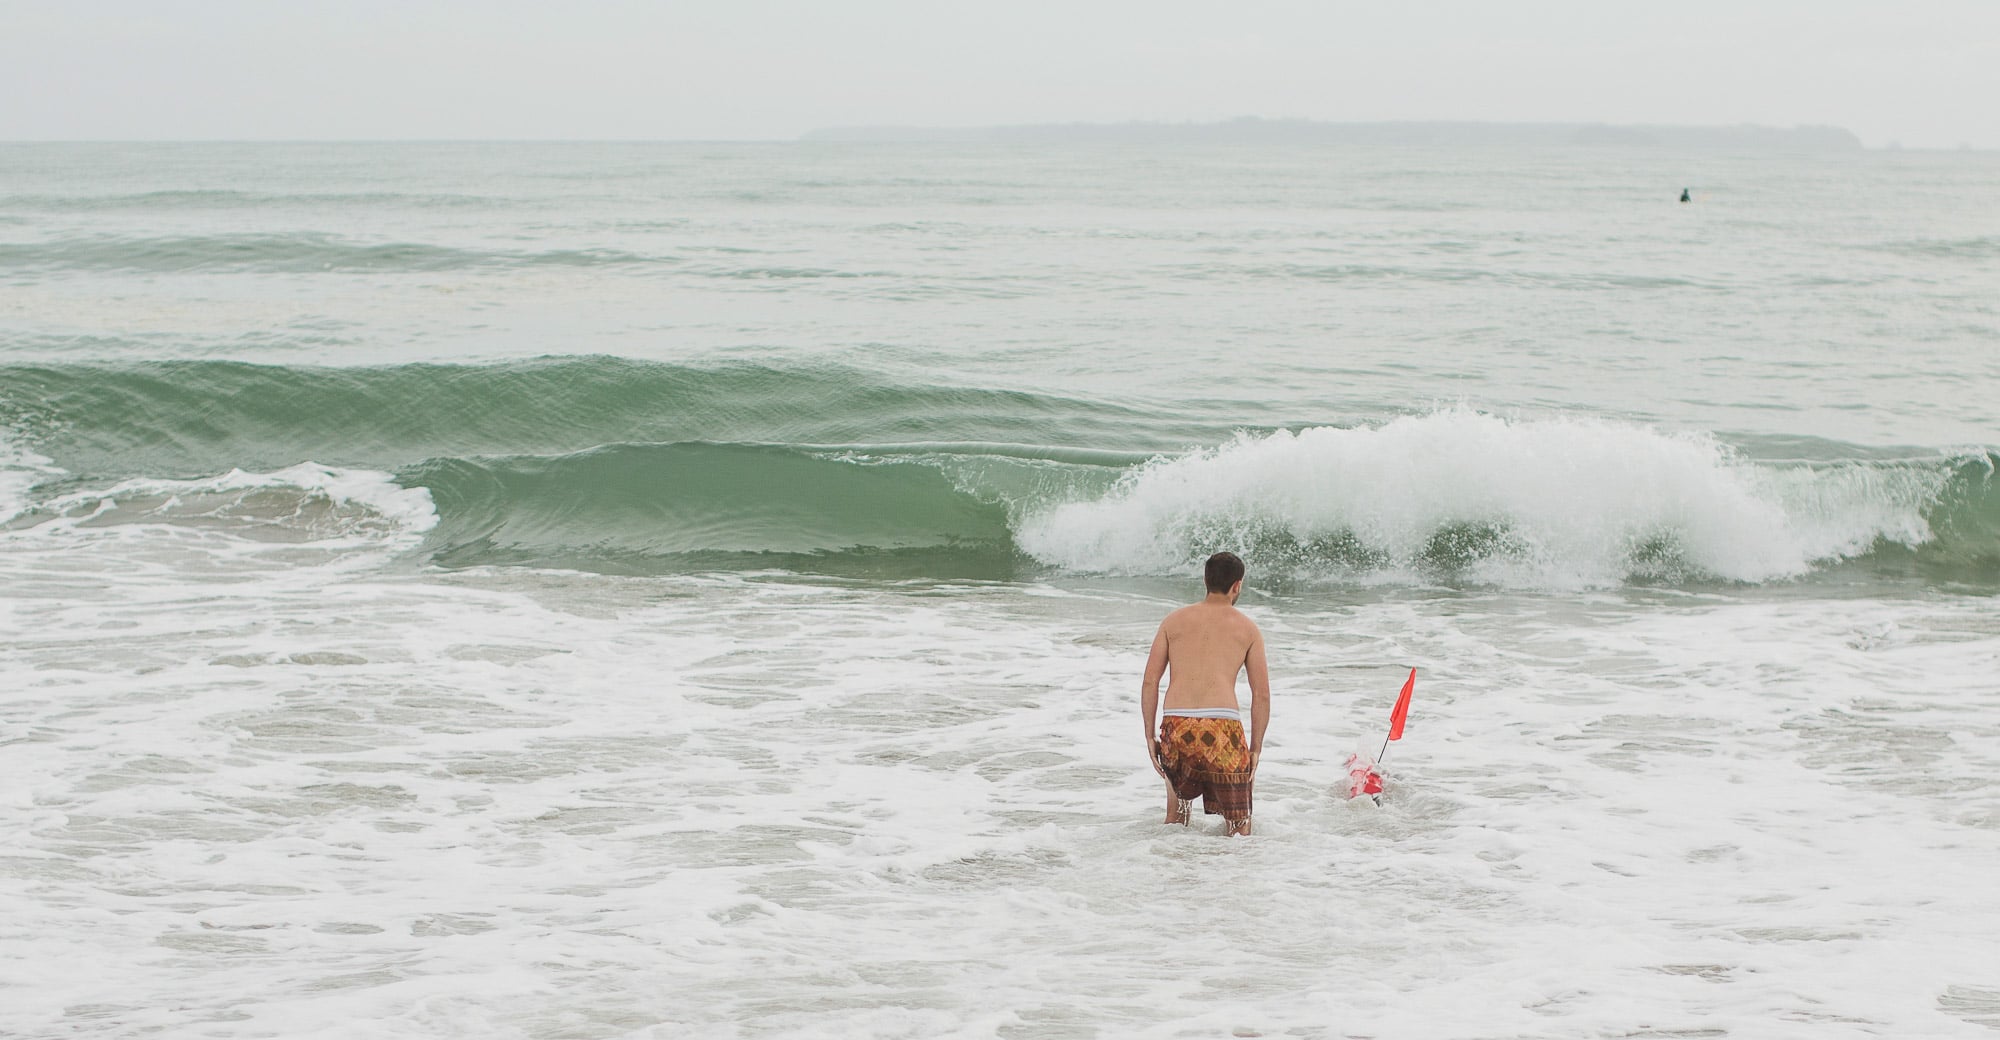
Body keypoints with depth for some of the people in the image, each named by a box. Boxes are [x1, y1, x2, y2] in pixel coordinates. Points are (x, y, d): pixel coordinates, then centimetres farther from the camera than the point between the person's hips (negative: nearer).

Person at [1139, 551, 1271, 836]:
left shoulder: (1174, 620, 16)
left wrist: (1150, 736, 14)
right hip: (1222, 727, -2)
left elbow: (1150, 681, 9)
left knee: (1179, 790, 29)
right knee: (1238, 820, 6)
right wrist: (1255, 747, 15)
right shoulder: (1247, 628, 12)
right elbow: (1261, 694, 9)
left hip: (1176, 726, 2)